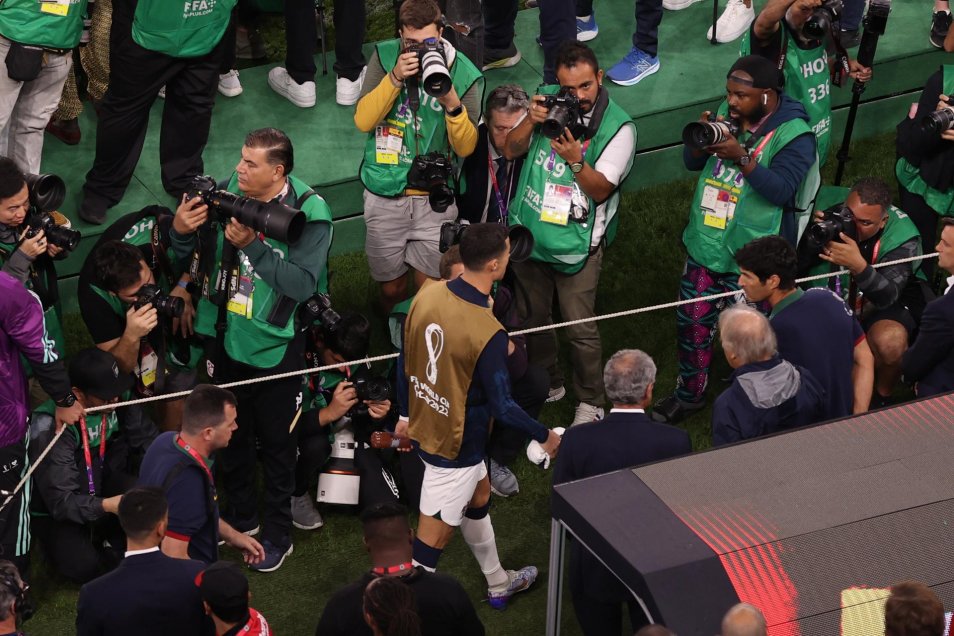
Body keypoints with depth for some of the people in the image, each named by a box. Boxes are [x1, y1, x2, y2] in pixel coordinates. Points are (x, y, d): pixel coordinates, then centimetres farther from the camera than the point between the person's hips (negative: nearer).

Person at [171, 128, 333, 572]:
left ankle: (278, 533, 30)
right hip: (225, 337, 4)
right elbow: (189, 255, 3)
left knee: (276, 444, 12)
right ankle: (240, 516, 43)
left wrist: (252, 245, -31)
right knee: (231, 434, 22)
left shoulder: (309, 213, -19)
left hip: (275, 348, -4)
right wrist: (181, 230, -19)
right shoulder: (229, 191, -8)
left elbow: (303, 284, -27)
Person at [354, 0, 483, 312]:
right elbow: (363, 121, -14)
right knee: (391, 288, 12)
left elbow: (466, 148, -10)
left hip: (434, 199, -1)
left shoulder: (464, 74, -8)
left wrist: (452, 104, -27)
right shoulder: (384, 57, -6)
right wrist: (395, 78, -25)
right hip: (385, 195, 1)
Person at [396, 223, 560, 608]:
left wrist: (406, 414, 19)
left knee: (478, 499, 30)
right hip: (457, 449, -8)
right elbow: (502, 407, -22)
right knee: (433, 538, 6)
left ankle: (498, 584, 51)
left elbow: (404, 363, 4)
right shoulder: (488, 334, -30)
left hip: (424, 427, 9)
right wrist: (544, 436, -5)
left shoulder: (426, 296, -10)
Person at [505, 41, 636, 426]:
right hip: (529, 231, 5)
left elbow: (600, 190, -15)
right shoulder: (549, 101, -2)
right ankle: (547, 383, 39)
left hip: (576, 242, -5)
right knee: (531, 317, 18)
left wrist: (576, 160, -32)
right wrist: (531, 121, -19)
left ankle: (590, 401, 17)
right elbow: (511, 150, 0)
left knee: (580, 328, -1)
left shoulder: (618, 127, -14)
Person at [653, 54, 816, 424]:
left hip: (750, 256, -6)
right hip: (705, 243, 6)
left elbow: (782, 190, -25)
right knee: (692, 322, 17)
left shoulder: (793, 134, -17)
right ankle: (689, 393, 36)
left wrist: (742, 158, -34)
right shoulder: (726, 114, 2)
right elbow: (692, 163, 8)